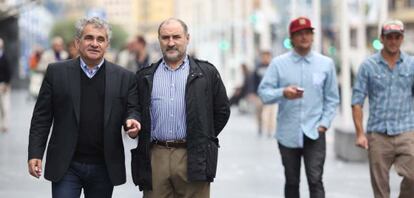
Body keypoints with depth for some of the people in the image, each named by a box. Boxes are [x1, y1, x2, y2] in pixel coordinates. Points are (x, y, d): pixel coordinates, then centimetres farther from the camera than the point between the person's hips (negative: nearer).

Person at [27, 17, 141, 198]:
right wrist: (35, 154, -4)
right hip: (66, 167, -1)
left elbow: (132, 110, 7)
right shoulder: (57, 72, 3)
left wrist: (132, 122, -16)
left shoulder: (124, 77, 4)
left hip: (104, 168, 1)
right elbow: (42, 117, 3)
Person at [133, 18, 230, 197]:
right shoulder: (145, 76, 12)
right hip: (155, 157, 2)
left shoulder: (207, 73, 6)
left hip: (193, 159, -2)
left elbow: (222, 111, 10)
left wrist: (203, 140, 8)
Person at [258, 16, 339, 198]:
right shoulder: (278, 63, 0)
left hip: (314, 133, 0)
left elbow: (332, 98, 9)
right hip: (288, 133, 1)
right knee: (291, 182, 12)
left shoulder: (326, 63, 4)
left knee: (315, 180, -10)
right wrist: (283, 93, -24)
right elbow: (263, 91, -6)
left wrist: (324, 123, -2)